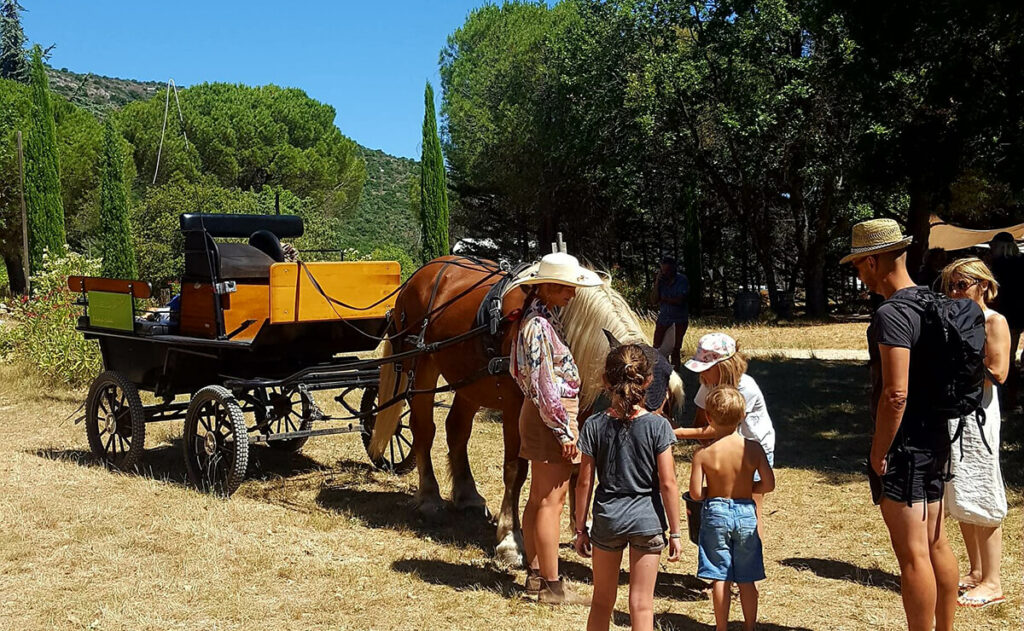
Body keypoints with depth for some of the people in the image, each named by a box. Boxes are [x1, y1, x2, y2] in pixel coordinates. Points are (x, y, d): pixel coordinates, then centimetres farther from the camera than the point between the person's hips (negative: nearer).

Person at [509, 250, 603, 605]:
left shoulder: (544, 316, 10)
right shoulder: (540, 326, -20)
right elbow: (544, 388, -23)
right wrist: (564, 432, -19)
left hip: (538, 416, 10)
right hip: (552, 416, -10)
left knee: (538, 497, 15)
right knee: (551, 500, -3)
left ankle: (535, 575, 25)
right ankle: (551, 586, 5)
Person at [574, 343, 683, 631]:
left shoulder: (594, 425, -7)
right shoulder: (657, 426, -11)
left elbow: (584, 483, -3)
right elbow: (667, 484, -10)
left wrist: (581, 528, 7)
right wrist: (675, 532, -1)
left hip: (607, 519, 1)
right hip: (647, 520, -1)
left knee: (602, 601, 17)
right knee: (642, 605, 7)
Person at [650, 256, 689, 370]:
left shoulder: (682, 280, -10)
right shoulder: (661, 280, -1)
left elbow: (679, 300, -18)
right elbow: (653, 301, -7)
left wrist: (663, 299, -8)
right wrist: (657, 283, -14)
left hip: (680, 319, -3)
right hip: (663, 317, 3)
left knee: (676, 349, 1)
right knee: (656, 347, -2)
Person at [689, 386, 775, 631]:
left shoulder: (704, 454, -12)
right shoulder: (753, 448, -9)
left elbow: (695, 493, -13)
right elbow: (768, 484, -7)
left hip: (715, 514, -2)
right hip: (745, 513, 2)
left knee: (720, 578, 8)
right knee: (747, 580, 13)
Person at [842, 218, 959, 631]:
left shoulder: (891, 315, -19)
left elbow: (896, 394, -25)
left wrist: (878, 453, -16)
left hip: (904, 446, -10)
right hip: (936, 441, 10)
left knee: (912, 553, -2)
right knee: (935, 544, 18)